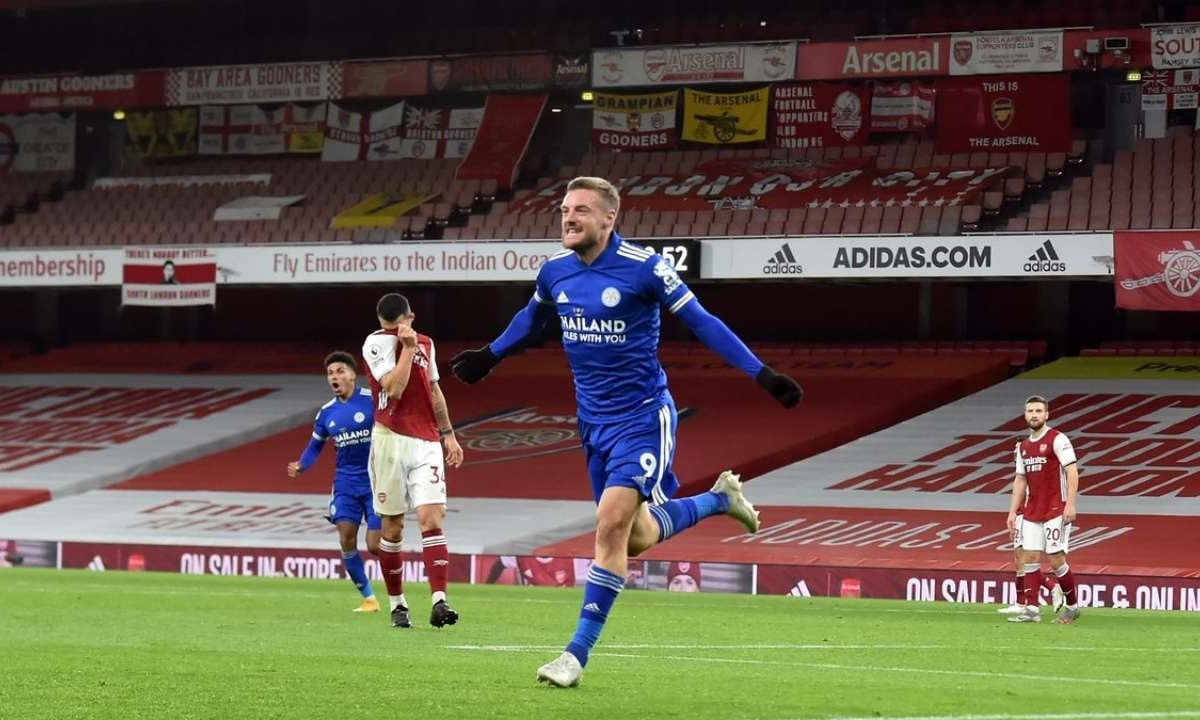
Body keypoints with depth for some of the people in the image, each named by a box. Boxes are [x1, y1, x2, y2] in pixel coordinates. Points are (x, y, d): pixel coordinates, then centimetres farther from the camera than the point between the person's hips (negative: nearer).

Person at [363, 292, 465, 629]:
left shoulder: (425, 343, 13)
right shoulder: (377, 343, -6)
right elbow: (394, 388, -19)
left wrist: (448, 434, 25)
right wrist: (408, 347, -17)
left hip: (426, 443, 3)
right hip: (391, 440, -3)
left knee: (431, 519, -11)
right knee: (392, 527, 4)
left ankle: (439, 601, -21)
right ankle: (397, 604, 16)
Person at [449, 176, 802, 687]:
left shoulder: (643, 267, -16)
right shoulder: (555, 271, 2)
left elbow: (700, 321, -10)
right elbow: (532, 318, 25)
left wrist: (761, 374, -15)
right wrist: (490, 356, 35)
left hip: (642, 415, -6)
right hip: (594, 422, 6)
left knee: (613, 521, -19)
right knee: (636, 539, 10)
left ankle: (578, 653, -12)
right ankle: (719, 499, 38)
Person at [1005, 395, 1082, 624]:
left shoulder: (1057, 440, -7)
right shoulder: (1023, 447, 14)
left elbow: (1072, 471, -13)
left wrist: (1070, 504, -21)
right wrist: (1013, 511, 13)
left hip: (1056, 511, -7)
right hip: (1031, 511, 7)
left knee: (1056, 559, -7)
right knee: (1029, 558, -1)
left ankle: (1072, 607, 8)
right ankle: (1031, 610, -2)